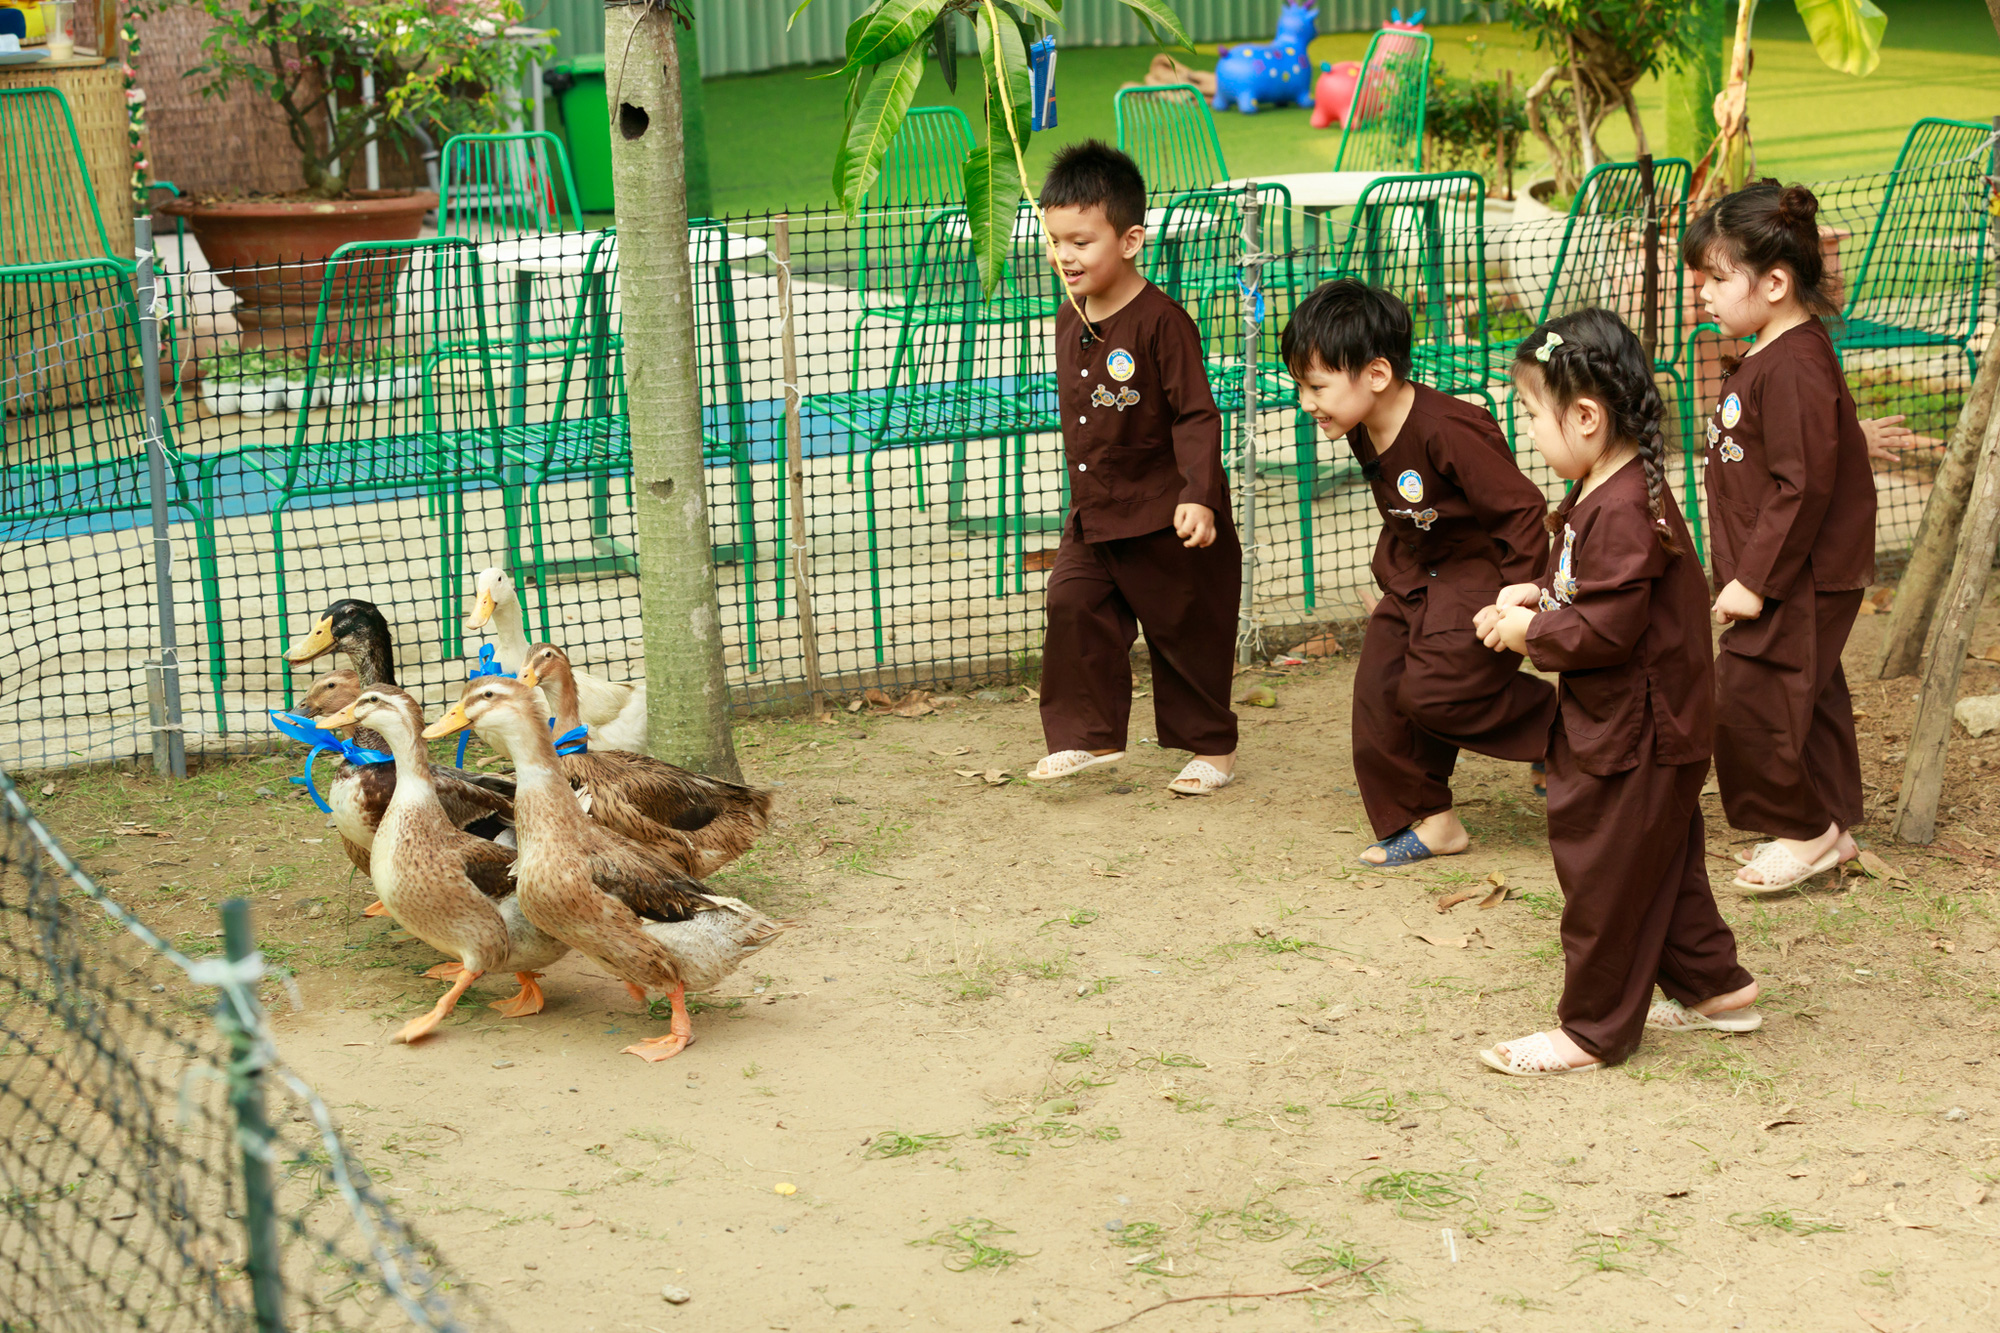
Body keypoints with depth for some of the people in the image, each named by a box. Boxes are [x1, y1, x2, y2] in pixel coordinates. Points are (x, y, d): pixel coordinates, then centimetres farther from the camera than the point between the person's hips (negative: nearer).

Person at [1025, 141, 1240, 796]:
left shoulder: (1161, 323, -19)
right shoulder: (1069, 321, 5)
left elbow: (1197, 416, -19)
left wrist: (1199, 496, -29)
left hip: (1163, 516, -6)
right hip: (1092, 515, 6)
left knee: (1185, 630, 5)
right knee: (1072, 603, -8)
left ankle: (1212, 747, 22)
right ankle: (1091, 735, 3)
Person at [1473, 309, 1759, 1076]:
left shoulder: (1623, 511, -26)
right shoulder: (1604, 494, 8)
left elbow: (1606, 629, -28)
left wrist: (1530, 632, -14)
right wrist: (1537, 594, 3)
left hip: (1635, 737, -10)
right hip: (1623, 723, 10)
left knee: (1606, 876, 1)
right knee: (1662, 863, 22)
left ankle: (1593, 1030, 12)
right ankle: (1712, 984, 34)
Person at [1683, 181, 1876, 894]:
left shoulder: (1796, 367, -23)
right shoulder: (1765, 360, 11)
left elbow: (1804, 487, -25)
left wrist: (1755, 580, -22)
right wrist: (1745, 572, 20)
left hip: (1800, 581, -10)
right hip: (1791, 581, 10)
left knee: (1750, 698, -6)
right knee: (1810, 699, 16)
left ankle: (1801, 830, 7)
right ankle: (1832, 827, 25)